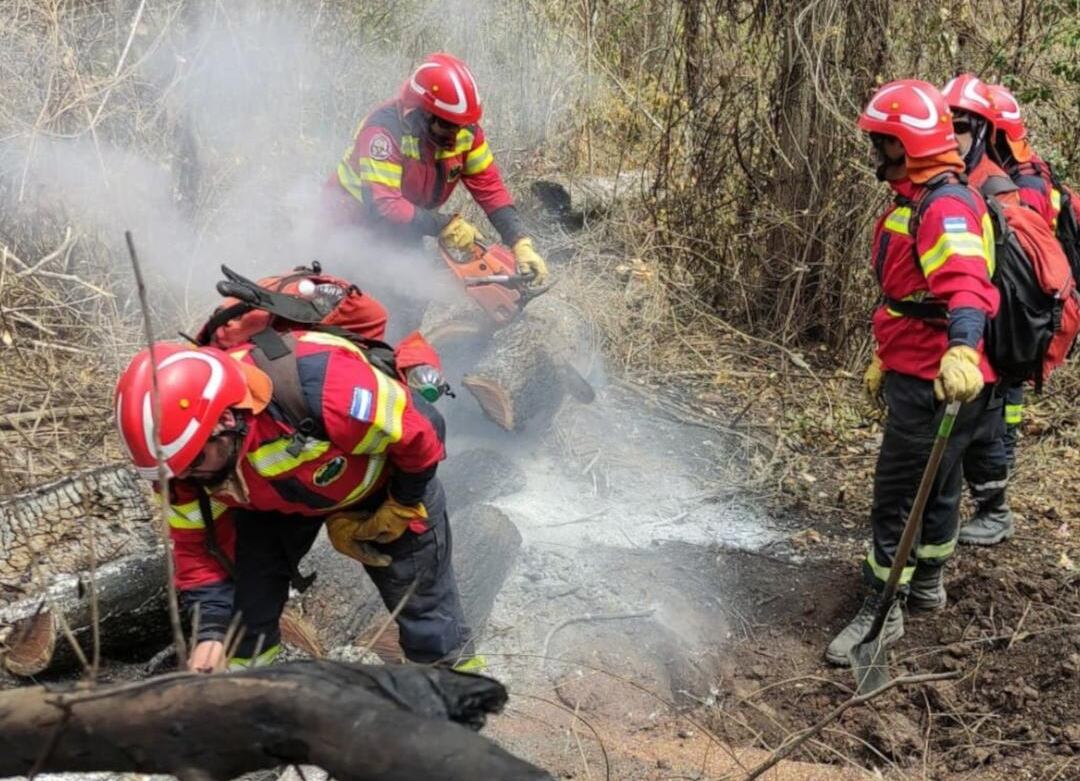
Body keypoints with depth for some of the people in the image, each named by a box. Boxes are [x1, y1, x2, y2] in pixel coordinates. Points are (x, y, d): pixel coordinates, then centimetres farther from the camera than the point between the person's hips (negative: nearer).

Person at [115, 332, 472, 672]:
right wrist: (212, 629, -24)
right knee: (244, 615, -3)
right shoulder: (184, 449, -28)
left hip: (381, 480, -3)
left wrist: (400, 510, -14)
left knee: (422, 598, 4)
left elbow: (420, 431, -30)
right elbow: (199, 543, -13)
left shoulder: (321, 388, -46)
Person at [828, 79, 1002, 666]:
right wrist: (885, 359, 30)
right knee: (934, 482, 23)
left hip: (937, 382, -11)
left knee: (896, 494, -3)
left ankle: (883, 611, 8)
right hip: (915, 372, 11)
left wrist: (961, 349, -56)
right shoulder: (914, 202, 15)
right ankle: (928, 584, 41)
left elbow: (965, 284, -39)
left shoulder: (946, 206, -21)